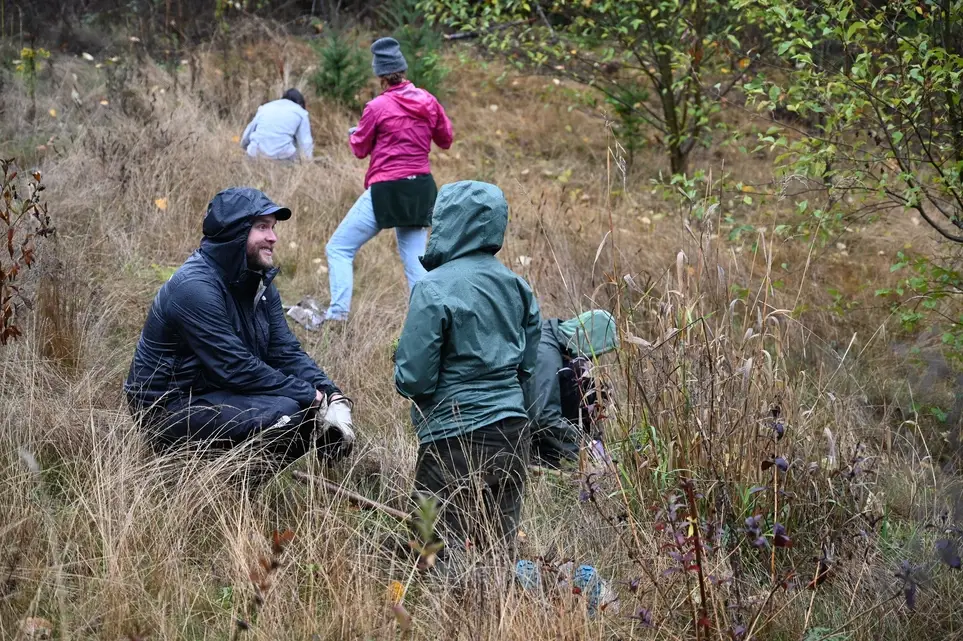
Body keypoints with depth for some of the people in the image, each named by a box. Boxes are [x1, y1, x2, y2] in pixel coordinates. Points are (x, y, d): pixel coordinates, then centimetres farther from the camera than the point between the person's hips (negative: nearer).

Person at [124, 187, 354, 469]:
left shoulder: (259, 283, 6)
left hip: (219, 395, 9)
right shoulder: (195, 288, -23)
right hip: (172, 409, -9)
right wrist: (311, 397, -23)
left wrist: (331, 395, -16)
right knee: (283, 411, -28)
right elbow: (236, 368, -26)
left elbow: (286, 352, 1)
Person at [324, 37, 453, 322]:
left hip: (386, 190, -5)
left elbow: (360, 149, 2)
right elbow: (446, 139, 15)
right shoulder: (428, 101, 2)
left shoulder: (377, 107, -11)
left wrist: (355, 133, 22)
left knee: (339, 248, 2)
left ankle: (337, 314, -10)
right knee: (414, 259, 11)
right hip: (421, 189, 5)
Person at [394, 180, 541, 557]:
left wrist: (401, 366, 7)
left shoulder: (434, 289, -14)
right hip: (513, 436, 7)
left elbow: (414, 378, -13)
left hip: (454, 438, -7)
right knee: (498, 549, 13)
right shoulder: (515, 285, 7)